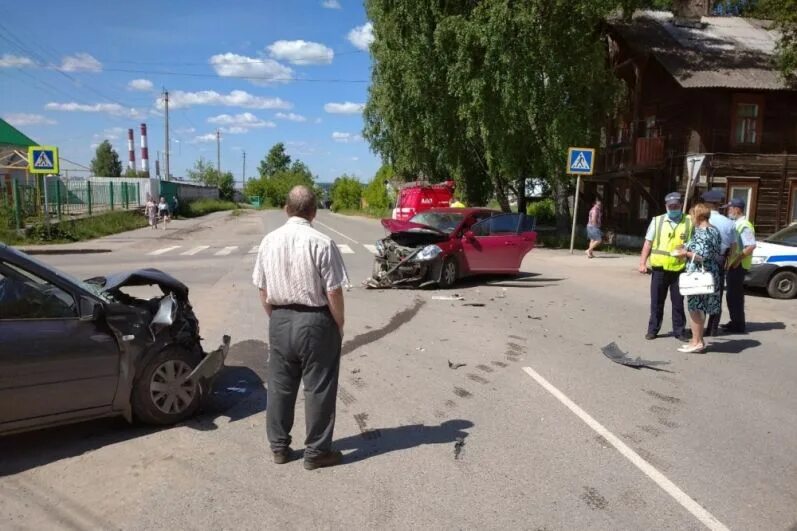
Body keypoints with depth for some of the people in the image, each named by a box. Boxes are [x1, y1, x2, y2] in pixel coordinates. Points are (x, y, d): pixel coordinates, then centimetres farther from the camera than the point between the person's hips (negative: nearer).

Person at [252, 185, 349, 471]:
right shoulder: (321, 243, -16)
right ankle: (316, 451, 18)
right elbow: (334, 292, -14)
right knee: (318, 388, 8)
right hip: (315, 321, -5)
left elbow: (262, 289, 7)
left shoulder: (269, 241, 1)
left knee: (280, 385, 16)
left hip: (280, 320, 5)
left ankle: (279, 446, 29)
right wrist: (339, 324, -1)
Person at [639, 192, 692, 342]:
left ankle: (679, 331, 20)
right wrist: (642, 263, -2)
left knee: (678, 302, 8)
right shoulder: (657, 221, 4)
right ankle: (653, 329, 18)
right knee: (656, 302, 8)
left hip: (679, 269, 0)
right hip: (659, 268, 0)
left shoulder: (689, 222, 3)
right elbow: (648, 243, 4)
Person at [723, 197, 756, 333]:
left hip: (738, 265, -10)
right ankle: (735, 322, 25)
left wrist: (738, 259, -23)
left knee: (734, 296, -4)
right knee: (733, 295, 16)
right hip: (732, 265, 10)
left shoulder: (744, 225, -17)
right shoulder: (736, 224, 13)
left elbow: (751, 246, -26)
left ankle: (739, 325, 3)